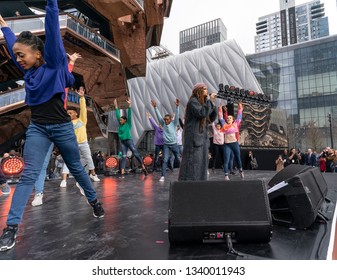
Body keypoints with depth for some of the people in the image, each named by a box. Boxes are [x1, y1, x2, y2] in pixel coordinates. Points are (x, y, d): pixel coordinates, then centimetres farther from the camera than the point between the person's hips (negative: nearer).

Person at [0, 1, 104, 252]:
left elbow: (52, 29, -12)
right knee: (28, 175, -3)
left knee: (76, 168, 10)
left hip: (61, 127, -4)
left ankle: (95, 201, 31)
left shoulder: (53, 63, -5)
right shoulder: (29, 70, 9)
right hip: (37, 128, 4)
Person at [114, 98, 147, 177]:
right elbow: (118, 115, 15)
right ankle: (122, 173, -6)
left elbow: (129, 115, -7)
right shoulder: (120, 125, 12)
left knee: (136, 154, -5)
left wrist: (129, 105, -14)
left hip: (129, 141, -5)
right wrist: (116, 106, 16)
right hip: (123, 142, 5)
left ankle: (143, 168, 4)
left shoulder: (128, 124, 0)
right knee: (124, 157, -1)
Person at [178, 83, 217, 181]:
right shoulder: (193, 101, -6)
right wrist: (209, 101, -13)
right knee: (192, 161, -10)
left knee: (202, 163, 8)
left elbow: (212, 118, 15)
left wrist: (213, 103, 6)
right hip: (194, 137, -9)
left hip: (202, 137, 9)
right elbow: (202, 114, -22)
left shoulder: (203, 102, 20)